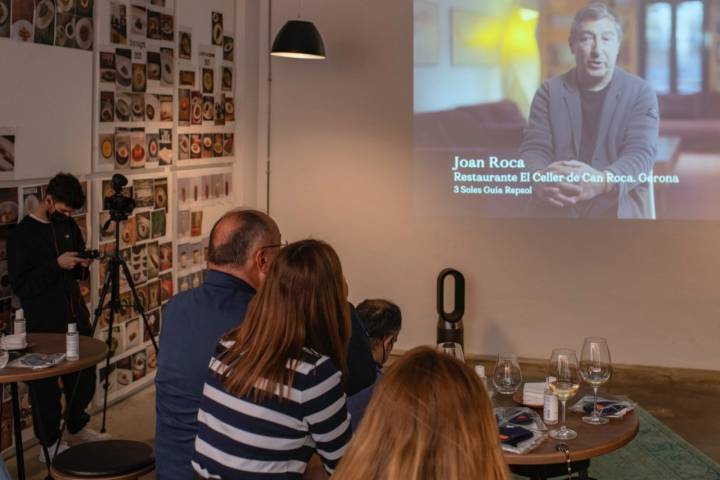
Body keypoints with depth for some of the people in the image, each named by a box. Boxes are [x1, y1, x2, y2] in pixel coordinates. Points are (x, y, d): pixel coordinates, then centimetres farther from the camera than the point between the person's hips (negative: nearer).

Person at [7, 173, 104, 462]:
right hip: (44, 325, -6)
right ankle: (49, 445, 18)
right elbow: (20, 285, -16)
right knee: (45, 385, 4)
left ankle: (77, 427, 37)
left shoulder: (68, 226, 7)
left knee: (84, 376, 16)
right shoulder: (22, 235, -12)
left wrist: (82, 266, -4)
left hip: (76, 317, 7)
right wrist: (56, 265, -24)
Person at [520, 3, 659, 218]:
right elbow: (534, 149, 2)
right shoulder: (549, 91, 10)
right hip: (557, 212, 1)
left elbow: (640, 153, -8)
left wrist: (602, 182, -30)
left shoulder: (641, 93, 5)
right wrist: (540, 180, -24)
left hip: (620, 212, -1)